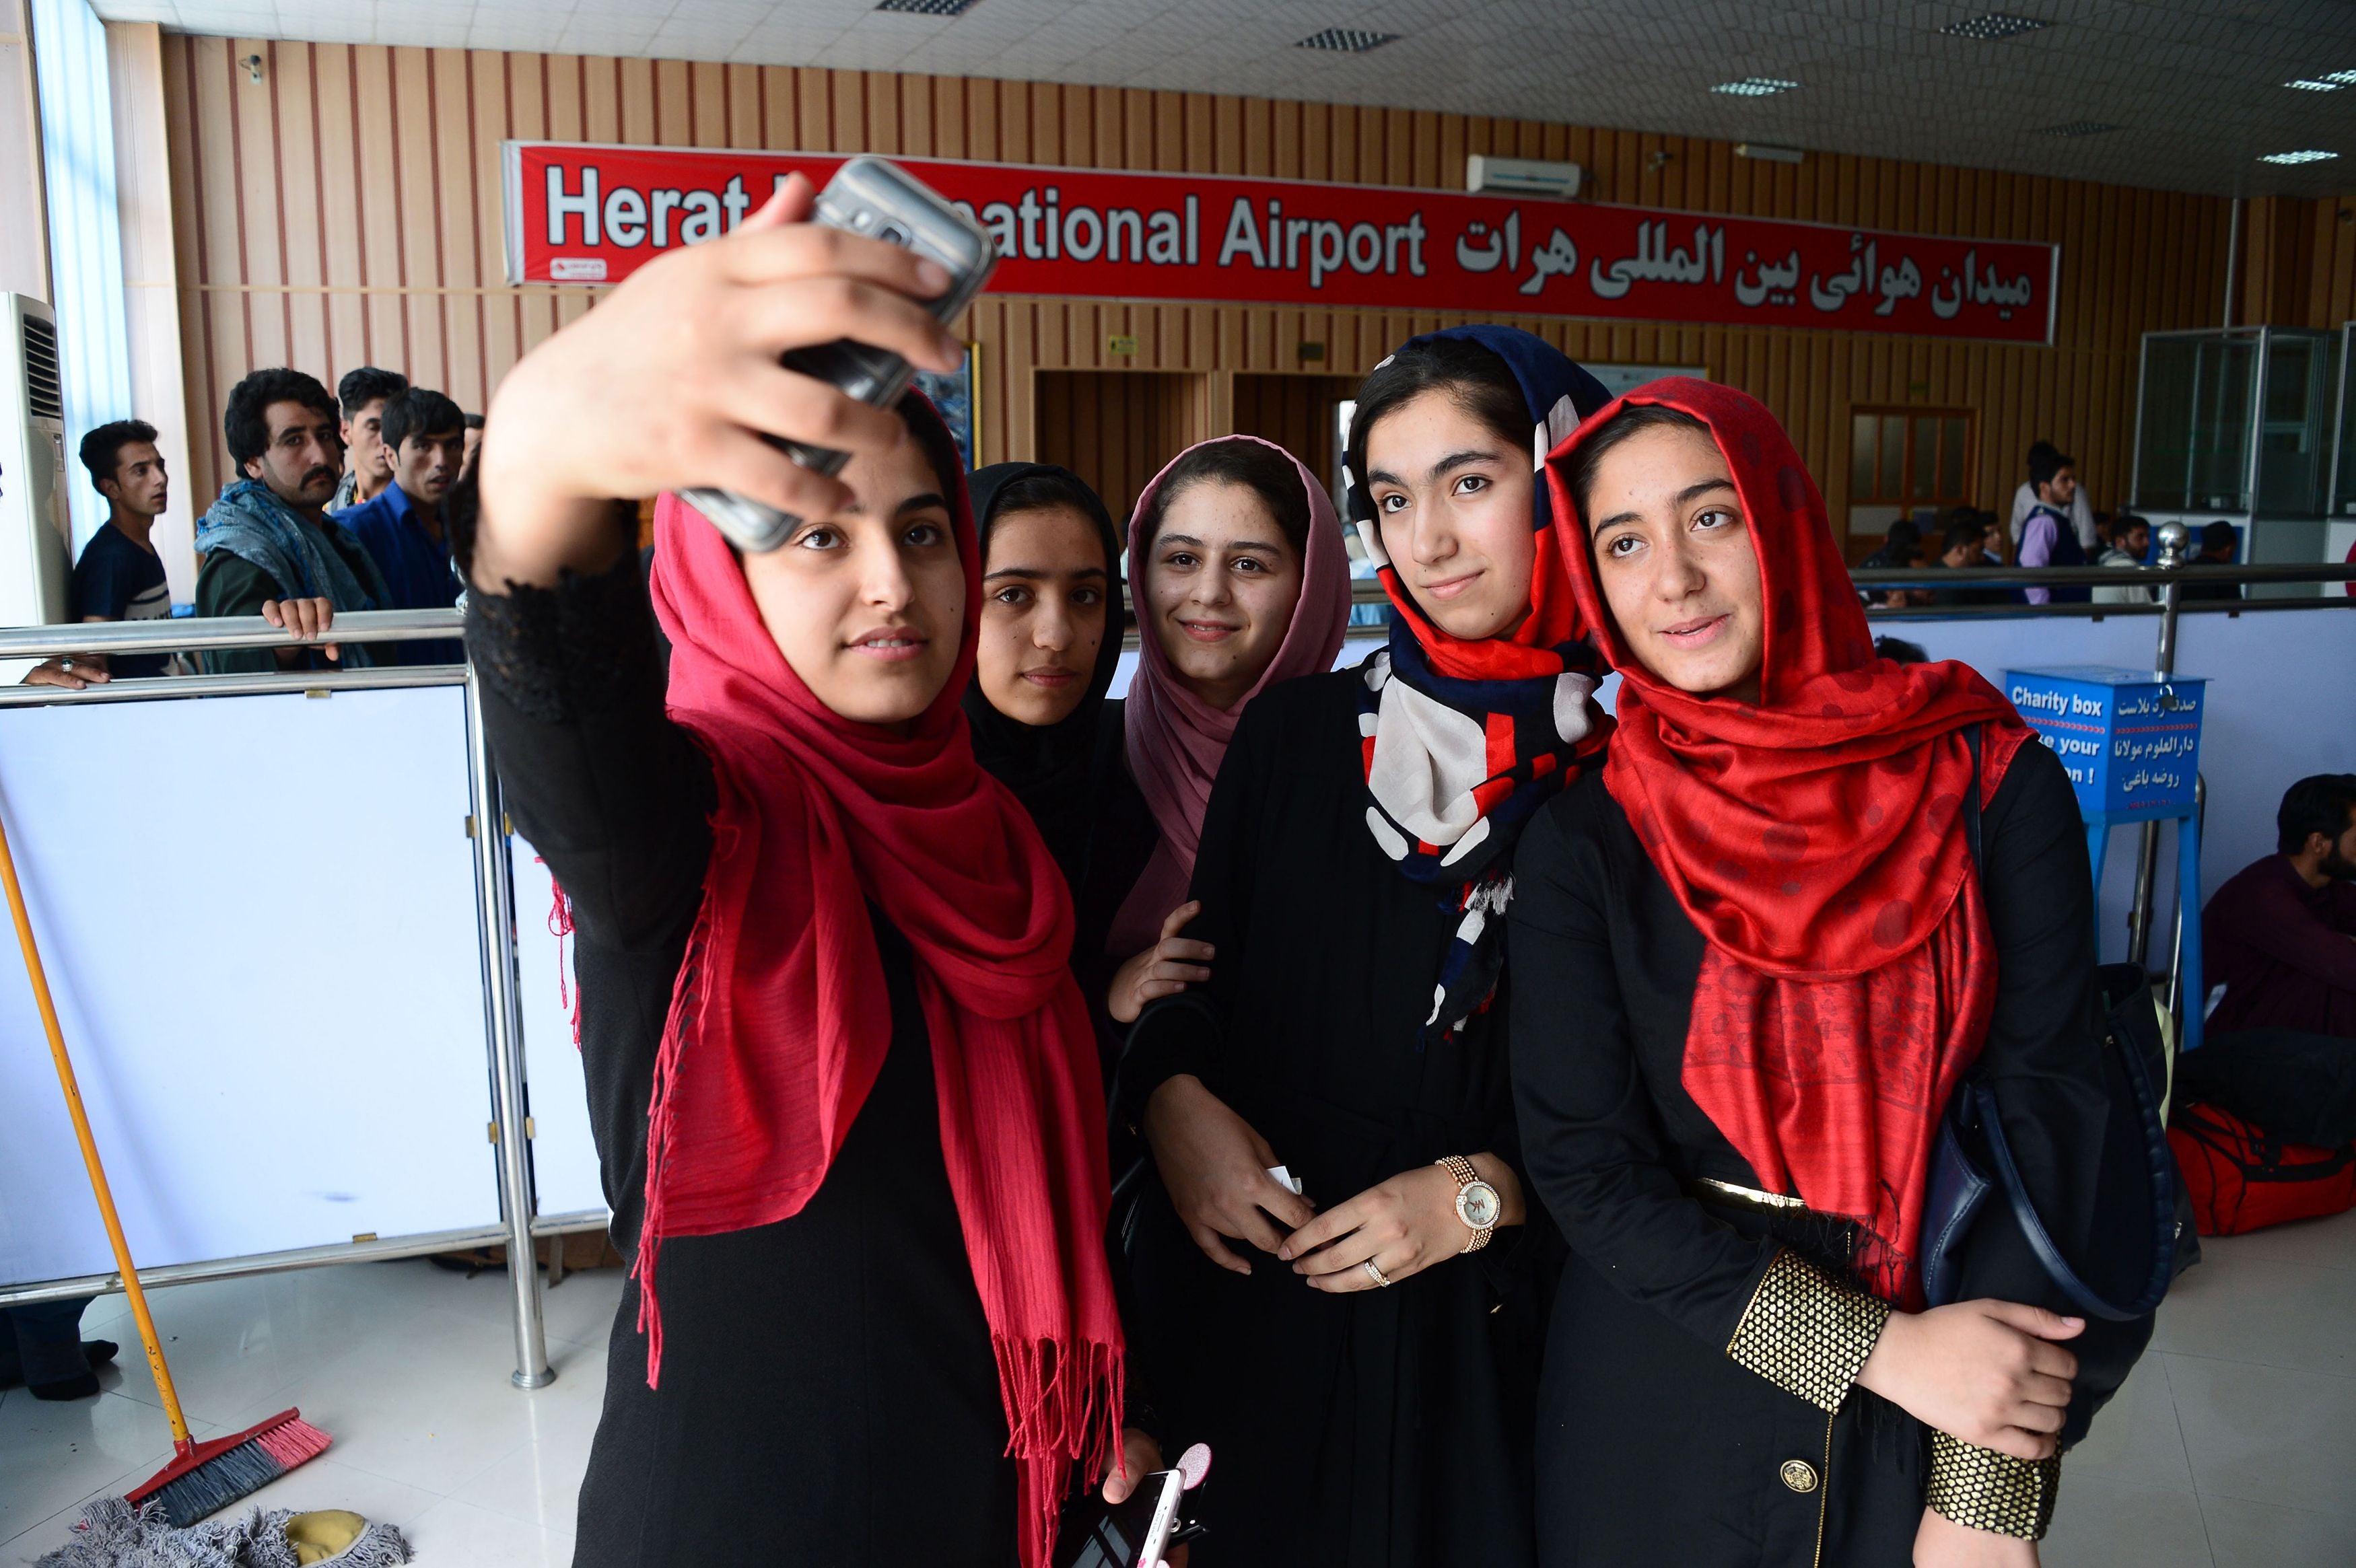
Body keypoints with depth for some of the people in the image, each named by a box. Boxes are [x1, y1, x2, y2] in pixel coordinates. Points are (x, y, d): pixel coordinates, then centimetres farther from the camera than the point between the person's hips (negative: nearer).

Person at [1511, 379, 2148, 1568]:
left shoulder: (1987, 778, -8)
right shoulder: (1580, 845, -8)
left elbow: (2047, 1109, -11)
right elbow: (1585, 1167, -11)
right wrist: (1882, 1348, -19)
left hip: (1959, 1412, 0)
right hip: (1662, 1408, 0)